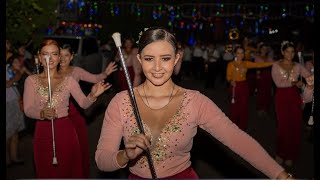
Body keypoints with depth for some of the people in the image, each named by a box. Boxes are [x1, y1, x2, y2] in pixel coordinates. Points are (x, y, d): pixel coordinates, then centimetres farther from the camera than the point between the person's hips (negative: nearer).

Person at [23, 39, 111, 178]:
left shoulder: (69, 80, 3)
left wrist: (92, 95, -27)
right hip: (43, 133, 0)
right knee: (46, 172, 9)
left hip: (65, 131, 0)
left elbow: (83, 103, -5)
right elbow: (28, 110, -6)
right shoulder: (31, 80, 2)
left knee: (69, 170, 8)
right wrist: (42, 113, -27)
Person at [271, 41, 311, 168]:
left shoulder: (297, 66, 5)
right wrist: (294, 83, -12)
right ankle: (281, 154, 22)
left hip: (295, 97, 3)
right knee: (283, 126, 3)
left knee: (295, 126, 4)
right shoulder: (276, 65, -3)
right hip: (282, 97, -2)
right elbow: (278, 83, -13)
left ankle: (290, 155, 20)